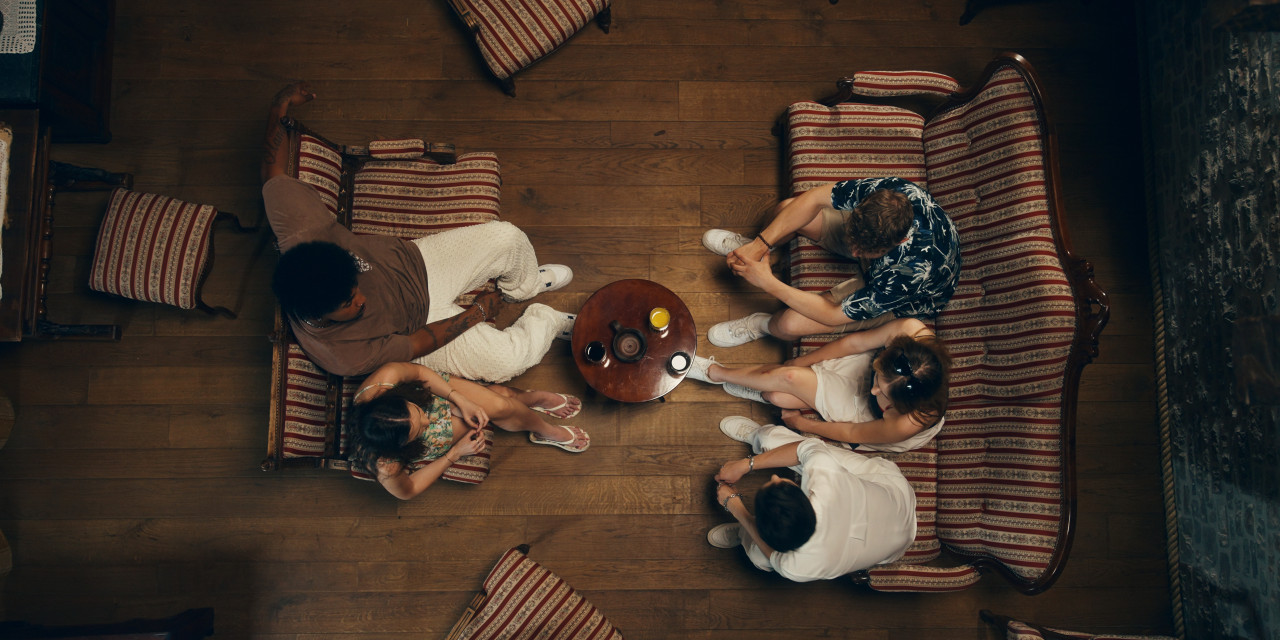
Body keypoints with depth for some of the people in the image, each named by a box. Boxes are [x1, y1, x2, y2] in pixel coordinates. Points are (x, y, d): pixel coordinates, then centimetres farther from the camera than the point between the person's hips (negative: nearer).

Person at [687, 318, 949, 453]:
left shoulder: (910, 423, -43)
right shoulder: (910, 330, -38)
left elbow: (853, 434, -22)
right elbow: (853, 342, -19)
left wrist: (803, 424, -7)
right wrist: (798, 363, -8)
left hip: (874, 419, -3)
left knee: (789, 378, -16)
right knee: (778, 394, -13)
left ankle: (717, 372, 11)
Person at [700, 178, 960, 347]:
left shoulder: (912, 272, -46)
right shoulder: (888, 192, -35)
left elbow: (834, 315, -35)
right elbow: (813, 198, -20)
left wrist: (768, 283, -33)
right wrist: (759, 245, -27)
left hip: (897, 300, -5)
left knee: (790, 323, -24)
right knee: (788, 207, -8)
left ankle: (764, 325, 16)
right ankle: (750, 243, 29)